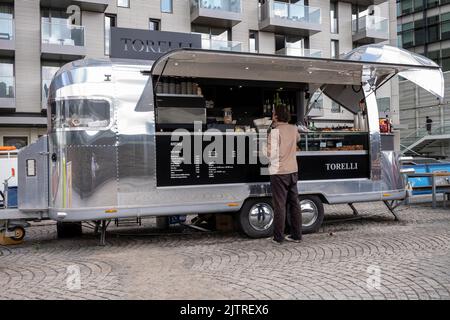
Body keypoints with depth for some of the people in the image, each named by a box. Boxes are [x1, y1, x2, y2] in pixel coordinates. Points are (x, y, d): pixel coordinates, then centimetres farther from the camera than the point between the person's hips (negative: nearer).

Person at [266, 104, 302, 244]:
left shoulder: (275, 131, -15)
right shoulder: (293, 129, 6)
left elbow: (272, 153, -19)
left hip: (279, 172, -6)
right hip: (293, 170, 6)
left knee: (280, 205, 0)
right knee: (294, 203, 11)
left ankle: (278, 237, 6)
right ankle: (296, 235, 17)